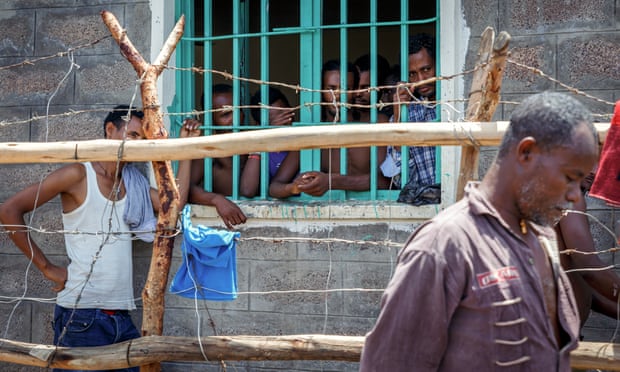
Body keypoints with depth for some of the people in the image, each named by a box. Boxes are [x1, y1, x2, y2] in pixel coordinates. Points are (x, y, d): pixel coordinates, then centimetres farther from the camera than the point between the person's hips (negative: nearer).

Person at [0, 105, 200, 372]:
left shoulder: (134, 182, 16)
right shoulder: (79, 175, -4)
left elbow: (175, 203, 1)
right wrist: (46, 267, -8)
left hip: (121, 317, 6)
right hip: (81, 316, -6)